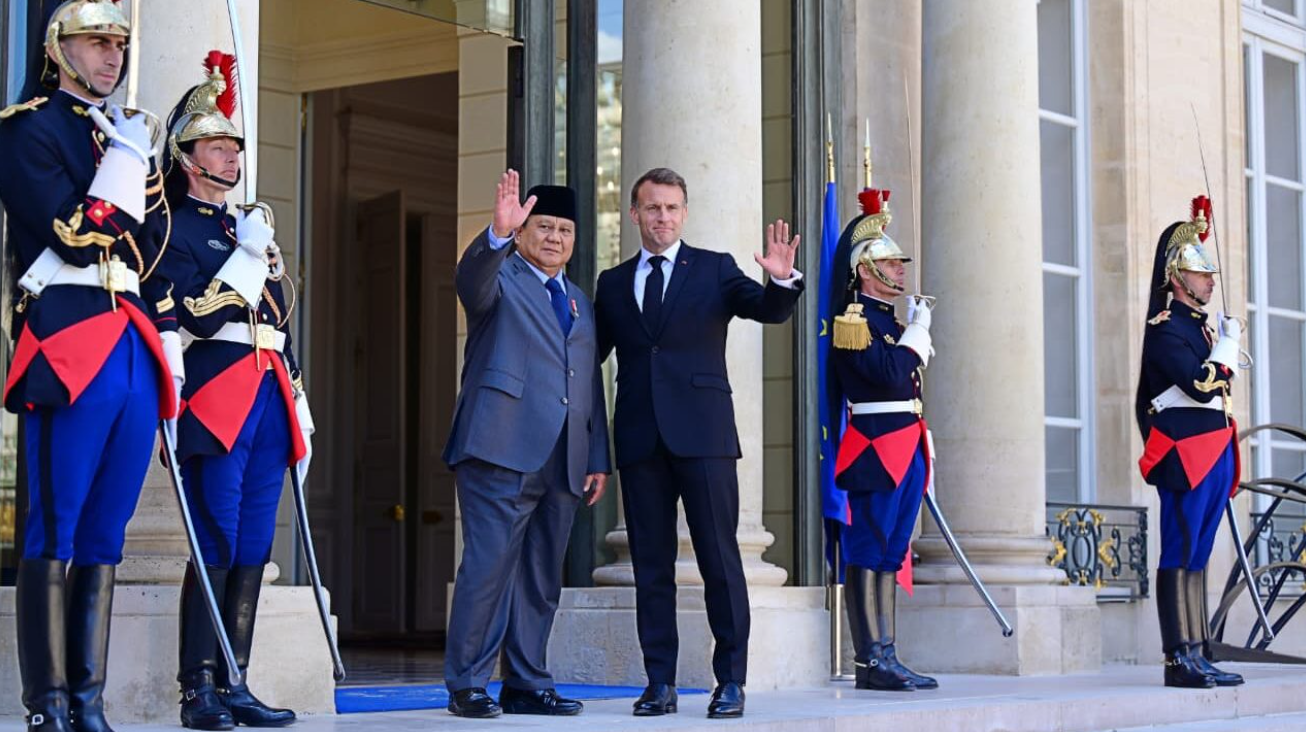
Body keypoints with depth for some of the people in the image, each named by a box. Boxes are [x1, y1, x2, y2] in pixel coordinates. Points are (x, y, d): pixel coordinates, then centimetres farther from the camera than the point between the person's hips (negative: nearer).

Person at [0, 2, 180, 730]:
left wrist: (170, 354, 17)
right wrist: (127, 159, -9)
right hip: (70, 346, -7)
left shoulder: (131, 137, 22)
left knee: (106, 533, 7)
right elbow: (77, 239, -13)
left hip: (134, 351, 7)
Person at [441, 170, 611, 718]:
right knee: (489, 565, -10)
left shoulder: (580, 302, 23)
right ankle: (466, 684, -5)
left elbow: (591, 383, 21)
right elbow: (470, 280, -20)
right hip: (503, 450, -6)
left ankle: (527, 684, 13)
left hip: (563, 463, 6)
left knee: (542, 577, 7)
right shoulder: (499, 277, 5)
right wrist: (498, 233, -40)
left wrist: (598, 459, 14)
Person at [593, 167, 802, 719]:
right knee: (651, 565, 5)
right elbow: (591, 353, 14)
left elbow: (767, 310, -7)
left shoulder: (714, 269, 7)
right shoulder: (613, 283, 15)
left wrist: (783, 281, -28)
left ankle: (731, 681, 2)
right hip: (639, 439, 3)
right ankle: (660, 684, 10)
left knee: (720, 560, -3)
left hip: (702, 433, -3)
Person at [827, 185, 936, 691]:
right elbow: (890, 374, -21)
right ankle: (872, 662, -6)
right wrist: (918, 328, -10)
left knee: (889, 554, 9)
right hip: (875, 451, -10)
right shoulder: (855, 319, -9)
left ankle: (883, 660, 12)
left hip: (903, 453, 10)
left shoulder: (888, 320, 20)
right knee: (869, 554, -7)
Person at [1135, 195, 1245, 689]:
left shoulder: (1201, 325, 19)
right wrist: (1229, 345, -9)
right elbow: (1201, 386, -20)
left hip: (1214, 454, 9)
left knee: (1197, 555, 8)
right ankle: (1179, 660, -8)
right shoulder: (1165, 328, -9)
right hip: (1186, 455, -9)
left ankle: (1196, 657, 10)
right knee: (1180, 554, -8)